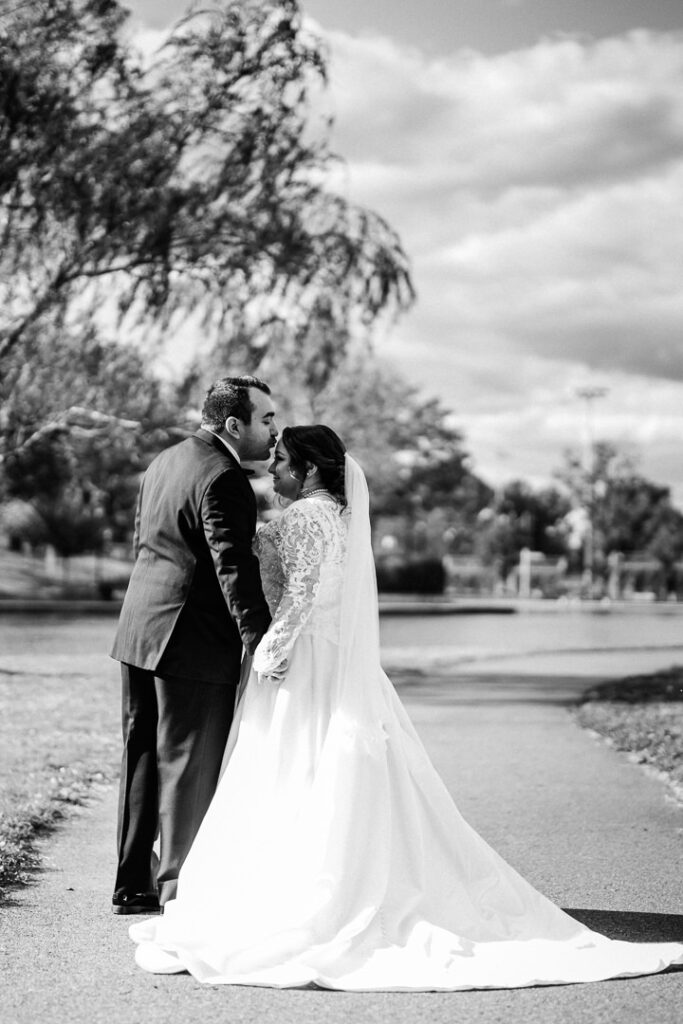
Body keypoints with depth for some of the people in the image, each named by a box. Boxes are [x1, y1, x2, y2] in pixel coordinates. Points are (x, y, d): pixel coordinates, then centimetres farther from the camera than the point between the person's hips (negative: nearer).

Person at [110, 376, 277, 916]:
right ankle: (181, 888, 7)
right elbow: (233, 564, -24)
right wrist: (258, 637, -28)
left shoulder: (164, 462, 15)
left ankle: (133, 882, 21)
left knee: (144, 759, 14)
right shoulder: (222, 477, -16)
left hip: (140, 633, 9)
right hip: (192, 644, -9)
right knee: (192, 766, 0)